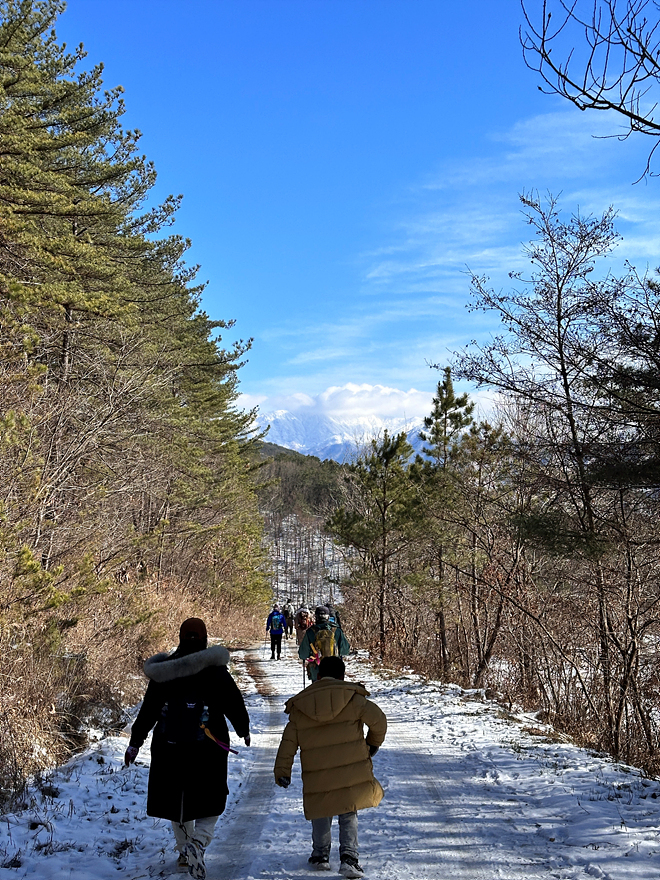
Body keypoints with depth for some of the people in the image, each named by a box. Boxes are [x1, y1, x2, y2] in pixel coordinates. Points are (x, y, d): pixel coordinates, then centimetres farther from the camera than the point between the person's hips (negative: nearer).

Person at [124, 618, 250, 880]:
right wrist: (244, 730, 13)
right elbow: (233, 703, -5)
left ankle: (184, 853, 28)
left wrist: (135, 742, 16)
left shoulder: (162, 673, 2)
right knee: (210, 801, 9)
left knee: (178, 800, 20)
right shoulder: (215, 670, -10)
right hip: (207, 749, -3)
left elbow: (148, 710, 7)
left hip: (169, 748, 3)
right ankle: (198, 843, -16)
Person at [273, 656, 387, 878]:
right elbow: (378, 719, -6)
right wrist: (373, 743, 12)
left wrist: (282, 771, 11)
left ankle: (321, 856, 30)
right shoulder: (352, 698, -3)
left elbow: (288, 741, 5)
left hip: (317, 775, 1)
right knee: (348, 815, 14)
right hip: (352, 772, -1)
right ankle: (349, 858, 1)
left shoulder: (300, 706, 3)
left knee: (321, 813, 24)